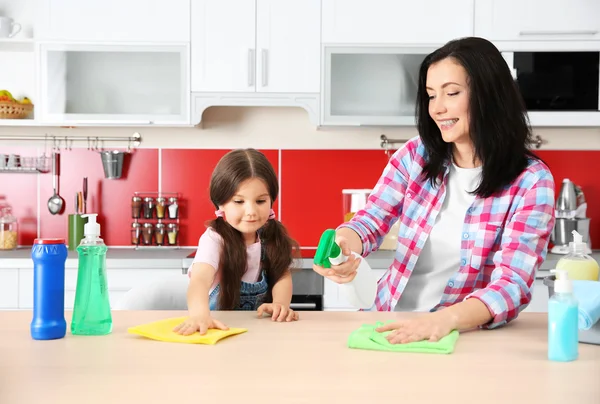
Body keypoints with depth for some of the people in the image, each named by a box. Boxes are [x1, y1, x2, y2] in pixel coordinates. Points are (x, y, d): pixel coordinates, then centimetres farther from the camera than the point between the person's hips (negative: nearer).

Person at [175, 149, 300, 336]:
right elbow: (200, 278, -36)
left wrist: (280, 303, -28)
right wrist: (199, 314, -57)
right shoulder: (215, 239, -20)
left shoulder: (274, 235, -3)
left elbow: (283, 275, -5)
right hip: (220, 324, -2)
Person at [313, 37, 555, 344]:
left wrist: (445, 319, -36)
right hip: (389, 324, 3)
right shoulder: (416, 155, 1)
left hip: (466, 334, -3)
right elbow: (371, 220, -4)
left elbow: (512, 286, -17)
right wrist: (344, 244, -29)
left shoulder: (531, 181, -10)